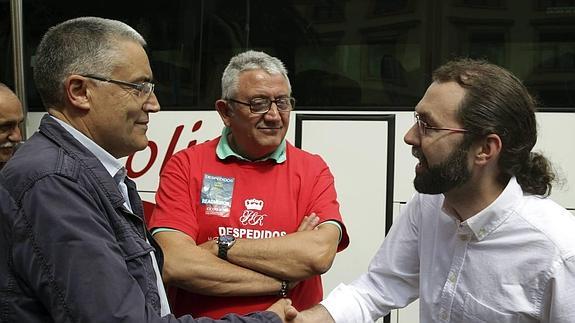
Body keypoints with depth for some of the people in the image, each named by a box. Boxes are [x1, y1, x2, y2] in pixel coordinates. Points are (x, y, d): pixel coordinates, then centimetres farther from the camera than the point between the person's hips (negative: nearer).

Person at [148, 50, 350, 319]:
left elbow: (320, 255, -12)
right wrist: (283, 281, -10)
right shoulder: (185, 166, 0)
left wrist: (220, 247, -11)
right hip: (200, 316, 0)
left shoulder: (313, 170, 3)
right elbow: (174, 265, -11)